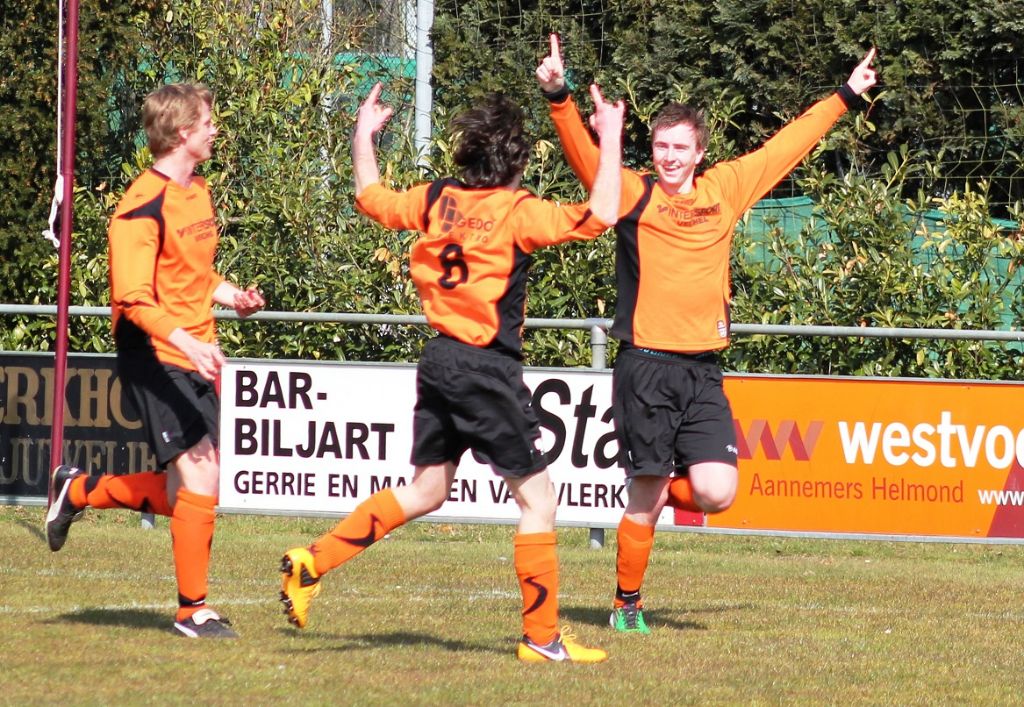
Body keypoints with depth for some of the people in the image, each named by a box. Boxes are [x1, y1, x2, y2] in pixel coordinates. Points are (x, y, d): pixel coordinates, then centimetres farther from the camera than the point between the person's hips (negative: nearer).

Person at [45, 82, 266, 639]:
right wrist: (187, 343, -33)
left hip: (197, 358, 9)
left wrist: (231, 296, 7)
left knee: (185, 496, 11)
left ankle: (80, 490, 33)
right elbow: (133, 299, -21)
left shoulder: (199, 193, 14)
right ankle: (192, 610, -1)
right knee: (200, 479, -13)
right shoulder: (144, 205, -15)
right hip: (157, 359, -9)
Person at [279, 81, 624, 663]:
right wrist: (611, 142, -15)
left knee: (425, 490, 21)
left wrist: (364, 137, 36)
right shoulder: (518, 212, -14)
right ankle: (542, 638, 4)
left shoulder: (438, 200, 5)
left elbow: (371, 198, 22)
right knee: (538, 500, 2)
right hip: (489, 370, -7)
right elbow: (599, 217, -23)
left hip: (441, 359, 7)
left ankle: (313, 563, 14)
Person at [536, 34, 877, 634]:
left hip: (704, 372, 3)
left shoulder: (725, 190, 11)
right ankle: (627, 603, 16)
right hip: (646, 368, -3)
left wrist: (846, 97, 29)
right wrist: (559, 97, -29)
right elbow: (584, 154, -13)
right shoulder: (633, 194, 1)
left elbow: (787, 147, 22)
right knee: (645, 499, -1)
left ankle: (668, 489, 24)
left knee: (716, 495, -9)